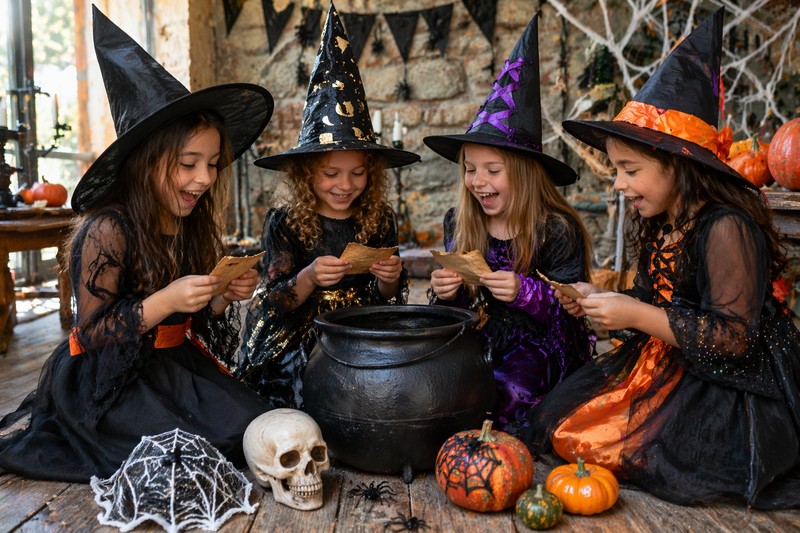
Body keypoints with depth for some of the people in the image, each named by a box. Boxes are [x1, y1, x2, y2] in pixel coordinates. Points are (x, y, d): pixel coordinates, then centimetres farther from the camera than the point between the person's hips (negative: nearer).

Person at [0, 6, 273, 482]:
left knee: (254, 426, -8)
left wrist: (224, 297, -10)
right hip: (107, 377, -7)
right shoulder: (107, 231, -20)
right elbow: (92, 332, -17)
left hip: (172, 361, 7)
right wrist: (165, 301, -29)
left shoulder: (192, 227, 2)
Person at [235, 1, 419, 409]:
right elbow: (276, 304, -4)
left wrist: (391, 280, -11)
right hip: (299, 342, -2)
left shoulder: (379, 221, 3)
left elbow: (387, 301, 11)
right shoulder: (285, 223, -3)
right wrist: (309, 278, -22)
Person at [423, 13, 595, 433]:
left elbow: (570, 310, -10)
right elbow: (457, 306, 11)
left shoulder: (557, 230, -10)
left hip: (538, 346, -4)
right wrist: (444, 293, -14)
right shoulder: (458, 225, 4)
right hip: (478, 340, 4)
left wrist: (525, 292, -29)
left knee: (504, 392, -31)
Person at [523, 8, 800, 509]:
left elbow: (733, 337, -26)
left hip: (733, 390, -8)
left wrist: (636, 315, -24)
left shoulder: (726, 228, -23)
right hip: (672, 368, 8)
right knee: (557, 422, -1)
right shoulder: (661, 226, 5)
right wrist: (602, 301, -4)